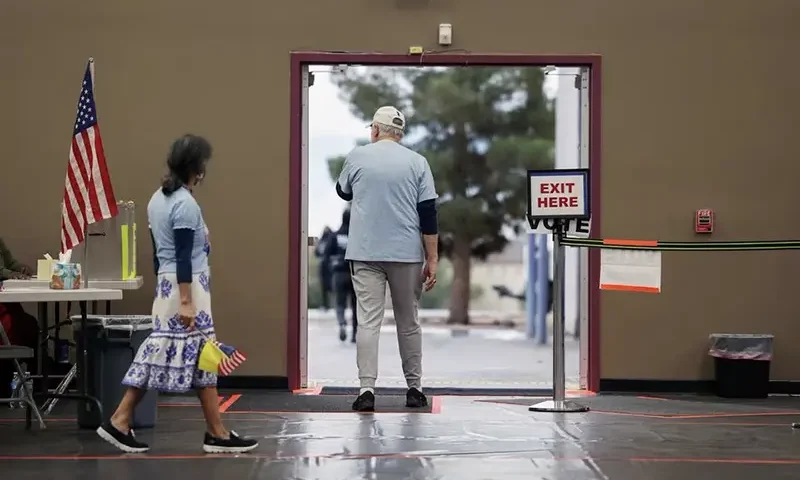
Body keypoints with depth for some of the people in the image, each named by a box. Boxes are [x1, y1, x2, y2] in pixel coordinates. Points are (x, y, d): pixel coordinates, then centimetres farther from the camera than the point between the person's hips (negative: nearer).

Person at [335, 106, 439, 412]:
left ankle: (367, 389, -12)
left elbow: (344, 193, 21)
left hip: (365, 253, -1)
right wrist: (432, 260, 0)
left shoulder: (357, 157, 2)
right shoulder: (417, 163, 2)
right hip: (406, 254, 1)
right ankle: (414, 388, 18)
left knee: (368, 321, -2)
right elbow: (428, 215, -2)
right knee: (408, 322, 12)